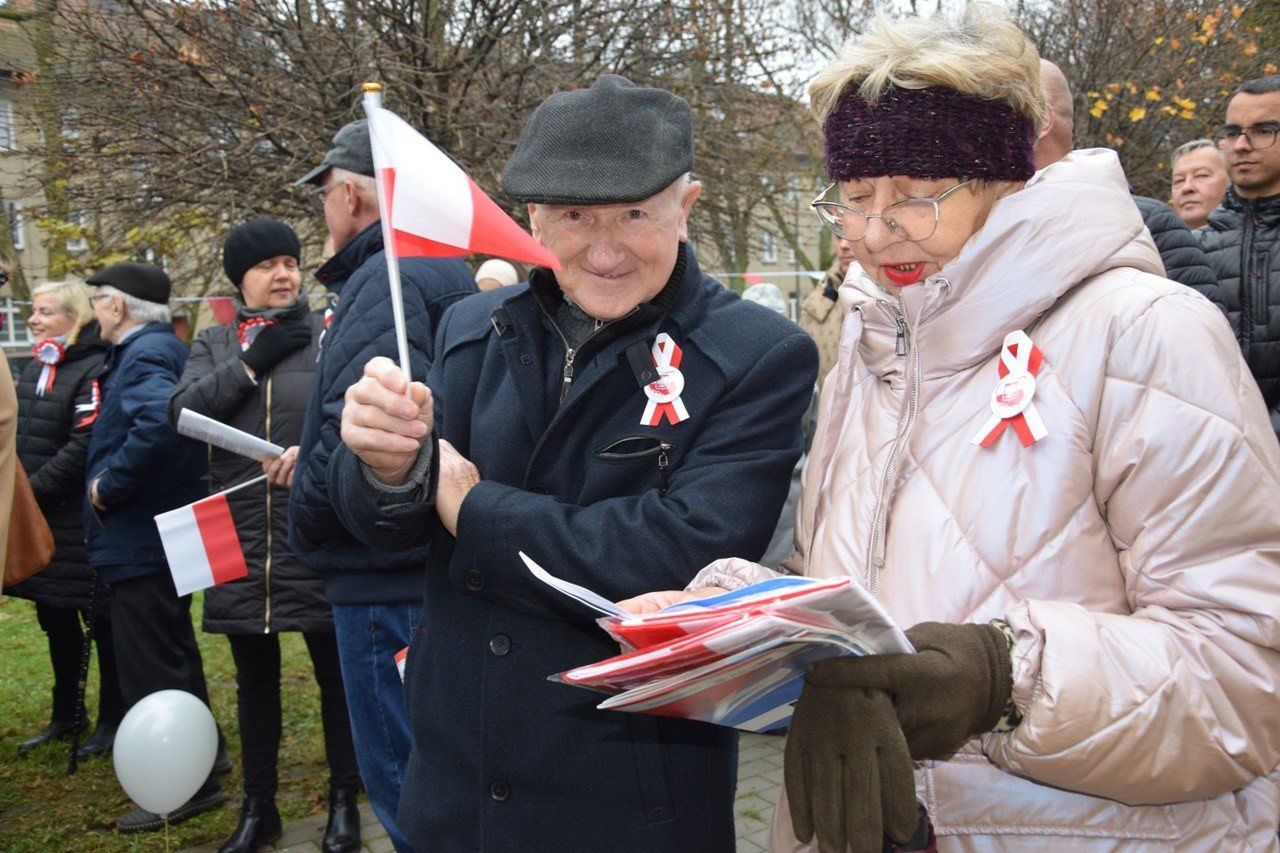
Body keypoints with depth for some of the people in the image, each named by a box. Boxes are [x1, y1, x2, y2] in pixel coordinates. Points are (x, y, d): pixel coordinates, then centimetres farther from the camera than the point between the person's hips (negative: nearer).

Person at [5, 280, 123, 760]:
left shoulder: (94, 371, -15)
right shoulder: (35, 368, 12)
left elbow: (81, 450, -21)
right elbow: (21, 439, 17)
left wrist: (32, 490, -18)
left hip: (81, 525, -8)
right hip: (39, 522, 9)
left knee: (101, 622, 4)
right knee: (54, 620, 17)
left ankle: (112, 721, 17)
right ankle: (67, 715, 32)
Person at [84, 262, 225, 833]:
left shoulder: (145, 355, -18)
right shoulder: (157, 348, 14)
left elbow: (159, 421, -37)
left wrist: (109, 486, -26)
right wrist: (110, 482, 10)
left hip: (141, 544, -11)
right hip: (159, 539, 11)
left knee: (152, 672, 0)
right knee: (169, 663, 20)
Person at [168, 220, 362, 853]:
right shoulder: (213, 344, 11)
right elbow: (182, 412, -4)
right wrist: (253, 362, -10)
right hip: (240, 538, 3)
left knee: (335, 671, 7)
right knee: (254, 678, 14)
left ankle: (344, 801, 24)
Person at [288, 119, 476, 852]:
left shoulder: (386, 281, -17)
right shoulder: (452, 274, 13)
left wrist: (305, 515, -11)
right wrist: (311, 460, 14)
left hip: (388, 579, -10)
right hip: (439, 565, 10)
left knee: (403, 786, 4)